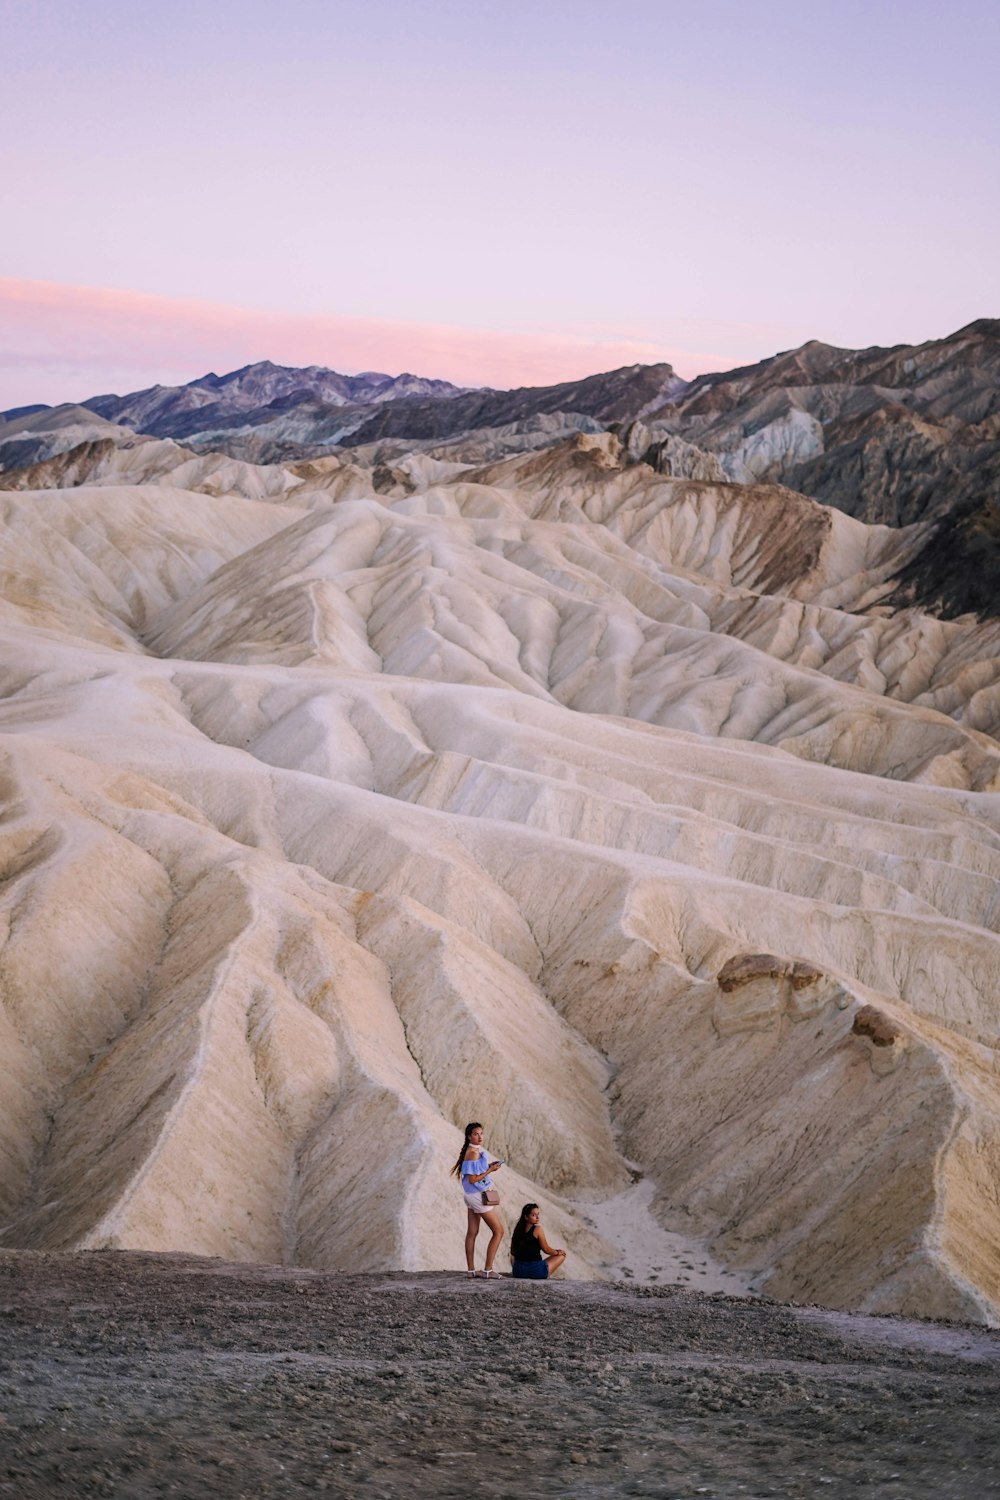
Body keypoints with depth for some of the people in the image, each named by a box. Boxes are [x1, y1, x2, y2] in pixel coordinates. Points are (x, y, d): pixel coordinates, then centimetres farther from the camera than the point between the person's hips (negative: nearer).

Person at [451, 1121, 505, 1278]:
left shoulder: (477, 1150, 8)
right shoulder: (473, 1153, -21)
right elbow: (472, 1179, -22)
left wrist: (489, 1166, 5)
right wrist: (490, 1170, -18)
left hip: (472, 1196, 9)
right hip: (479, 1196, -9)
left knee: (472, 1232, 10)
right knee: (498, 1231, -3)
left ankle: (470, 1270, 14)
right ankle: (488, 1270, -4)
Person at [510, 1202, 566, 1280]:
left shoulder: (518, 1230, 4)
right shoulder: (537, 1230, -13)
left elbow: (513, 1252, 12)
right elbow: (546, 1250, -5)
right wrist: (557, 1252, 14)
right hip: (536, 1271, -7)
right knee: (562, 1255, 14)